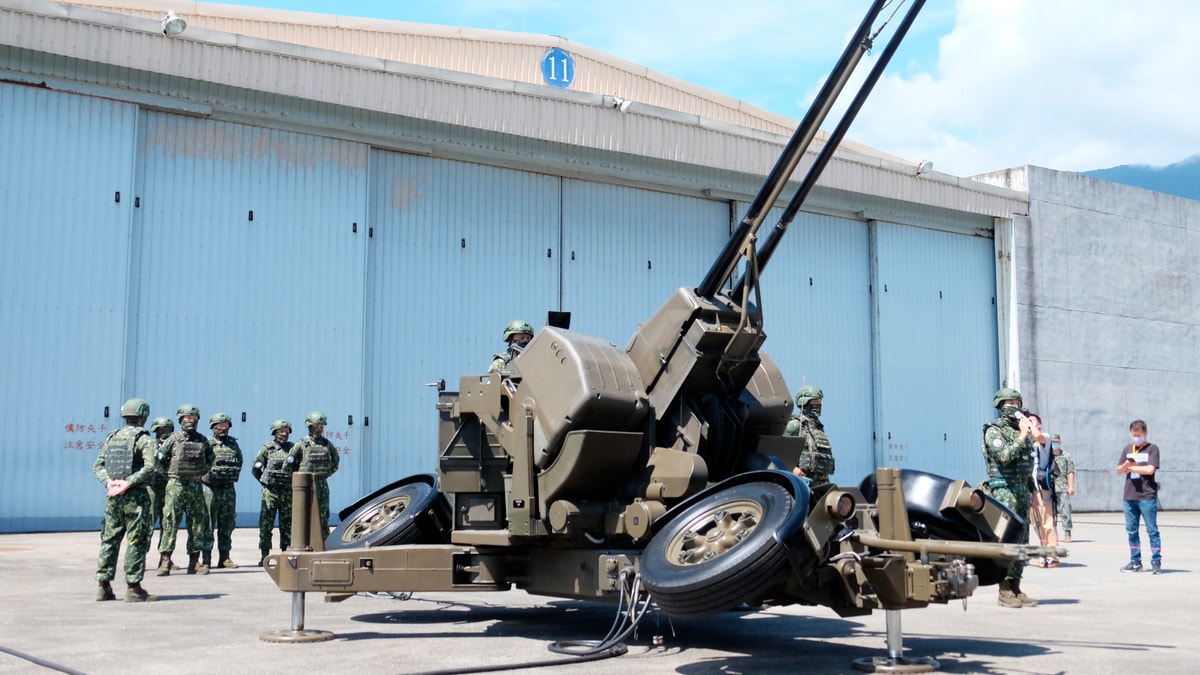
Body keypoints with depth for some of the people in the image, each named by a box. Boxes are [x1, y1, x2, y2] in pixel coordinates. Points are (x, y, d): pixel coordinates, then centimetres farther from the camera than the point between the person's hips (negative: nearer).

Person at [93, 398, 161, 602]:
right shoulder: (144, 439, -7)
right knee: (136, 542, 0)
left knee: (109, 540, 12)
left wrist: (108, 482, -2)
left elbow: (97, 466, 10)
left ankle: (103, 586, 14)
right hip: (136, 496, -6)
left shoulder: (112, 437, 12)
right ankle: (133, 588, 1)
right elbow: (151, 466, -22)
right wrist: (129, 483, -18)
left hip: (113, 497, 6)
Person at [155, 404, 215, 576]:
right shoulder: (173, 439, 0)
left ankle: (194, 562, 11)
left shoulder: (202, 440, 9)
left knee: (198, 523, 4)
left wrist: (200, 473, 12)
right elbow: (160, 459, 2)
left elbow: (211, 460, 20)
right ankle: (165, 561, -6)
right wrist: (171, 474, 6)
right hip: (175, 486, -3)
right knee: (170, 523, -7)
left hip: (196, 487, 4)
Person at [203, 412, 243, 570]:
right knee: (208, 524, -4)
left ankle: (224, 558, 15)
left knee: (227, 524, 8)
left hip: (229, 490, 5)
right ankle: (206, 559, 0)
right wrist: (206, 476, -8)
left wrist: (233, 476, 10)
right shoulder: (206, 443, -3)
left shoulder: (233, 443, 11)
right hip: (211, 489, -5)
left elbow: (239, 462, 21)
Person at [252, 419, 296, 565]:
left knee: (287, 524, 5)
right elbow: (255, 468, 7)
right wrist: (265, 482, 6)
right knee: (266, 524, -2)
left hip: (287, 493, 2)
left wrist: (293, 483, 6)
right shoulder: (267, 448, 2)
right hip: (270, 492, -2)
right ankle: (264, 556, 3)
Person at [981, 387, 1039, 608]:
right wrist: (1022, 435, -17)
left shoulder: (1022, 429, 17)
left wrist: (1032, 491, 19)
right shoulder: (994, 431, -6)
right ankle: (1004, 591, -6)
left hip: (1023, 490, 8)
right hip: (1004, 490, -8)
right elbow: (1005, 456, -22)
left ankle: (1016, 588, 13)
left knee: (1021, 540, 8)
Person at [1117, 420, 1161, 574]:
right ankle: (1135, 562, 14)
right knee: (1131, 531, 7)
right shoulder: (1127, 449, 16)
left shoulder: (1152, 449, 1)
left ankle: (1156, 562, 0)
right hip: (1129, 496, 5)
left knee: (1152, 530, -4)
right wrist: (1126, 465, -8)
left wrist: (1131, 468, -2)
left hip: (1147, 496, -5)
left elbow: (1150, 469, -12)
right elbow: (1119, 470, 13)